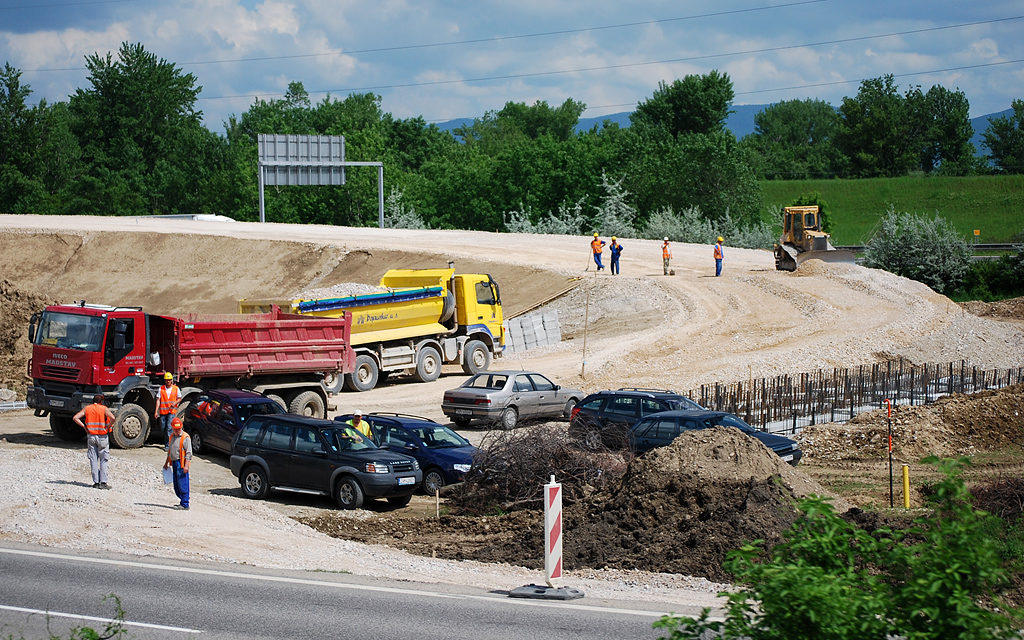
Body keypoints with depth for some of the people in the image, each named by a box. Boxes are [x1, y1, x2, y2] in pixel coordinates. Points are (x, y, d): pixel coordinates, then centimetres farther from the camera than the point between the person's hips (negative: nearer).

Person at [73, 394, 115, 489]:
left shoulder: (87, 408, 6)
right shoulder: (104, 409, -4)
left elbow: (75, 418, -1)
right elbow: (112, 418, -20)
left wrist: (84, 427, 1)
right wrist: (108, 427, -7)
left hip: (91, 436, 3)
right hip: (102, 437, -3)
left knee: (93, 460, 8)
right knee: (104, 460, 3)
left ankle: (95, 482, 6)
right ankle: (103, 482, -3)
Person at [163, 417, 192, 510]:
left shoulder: (185, 437, -9)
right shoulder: (171, 437, 16)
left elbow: (189, 453, -13)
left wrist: (186, 465, -20)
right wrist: (166, 463, 27)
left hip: (181, 464, -8)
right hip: (174, 462, 8)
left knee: (182, 484, -9)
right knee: (176, 485, 11)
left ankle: (185, 504, -7)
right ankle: (183, 501, 21)